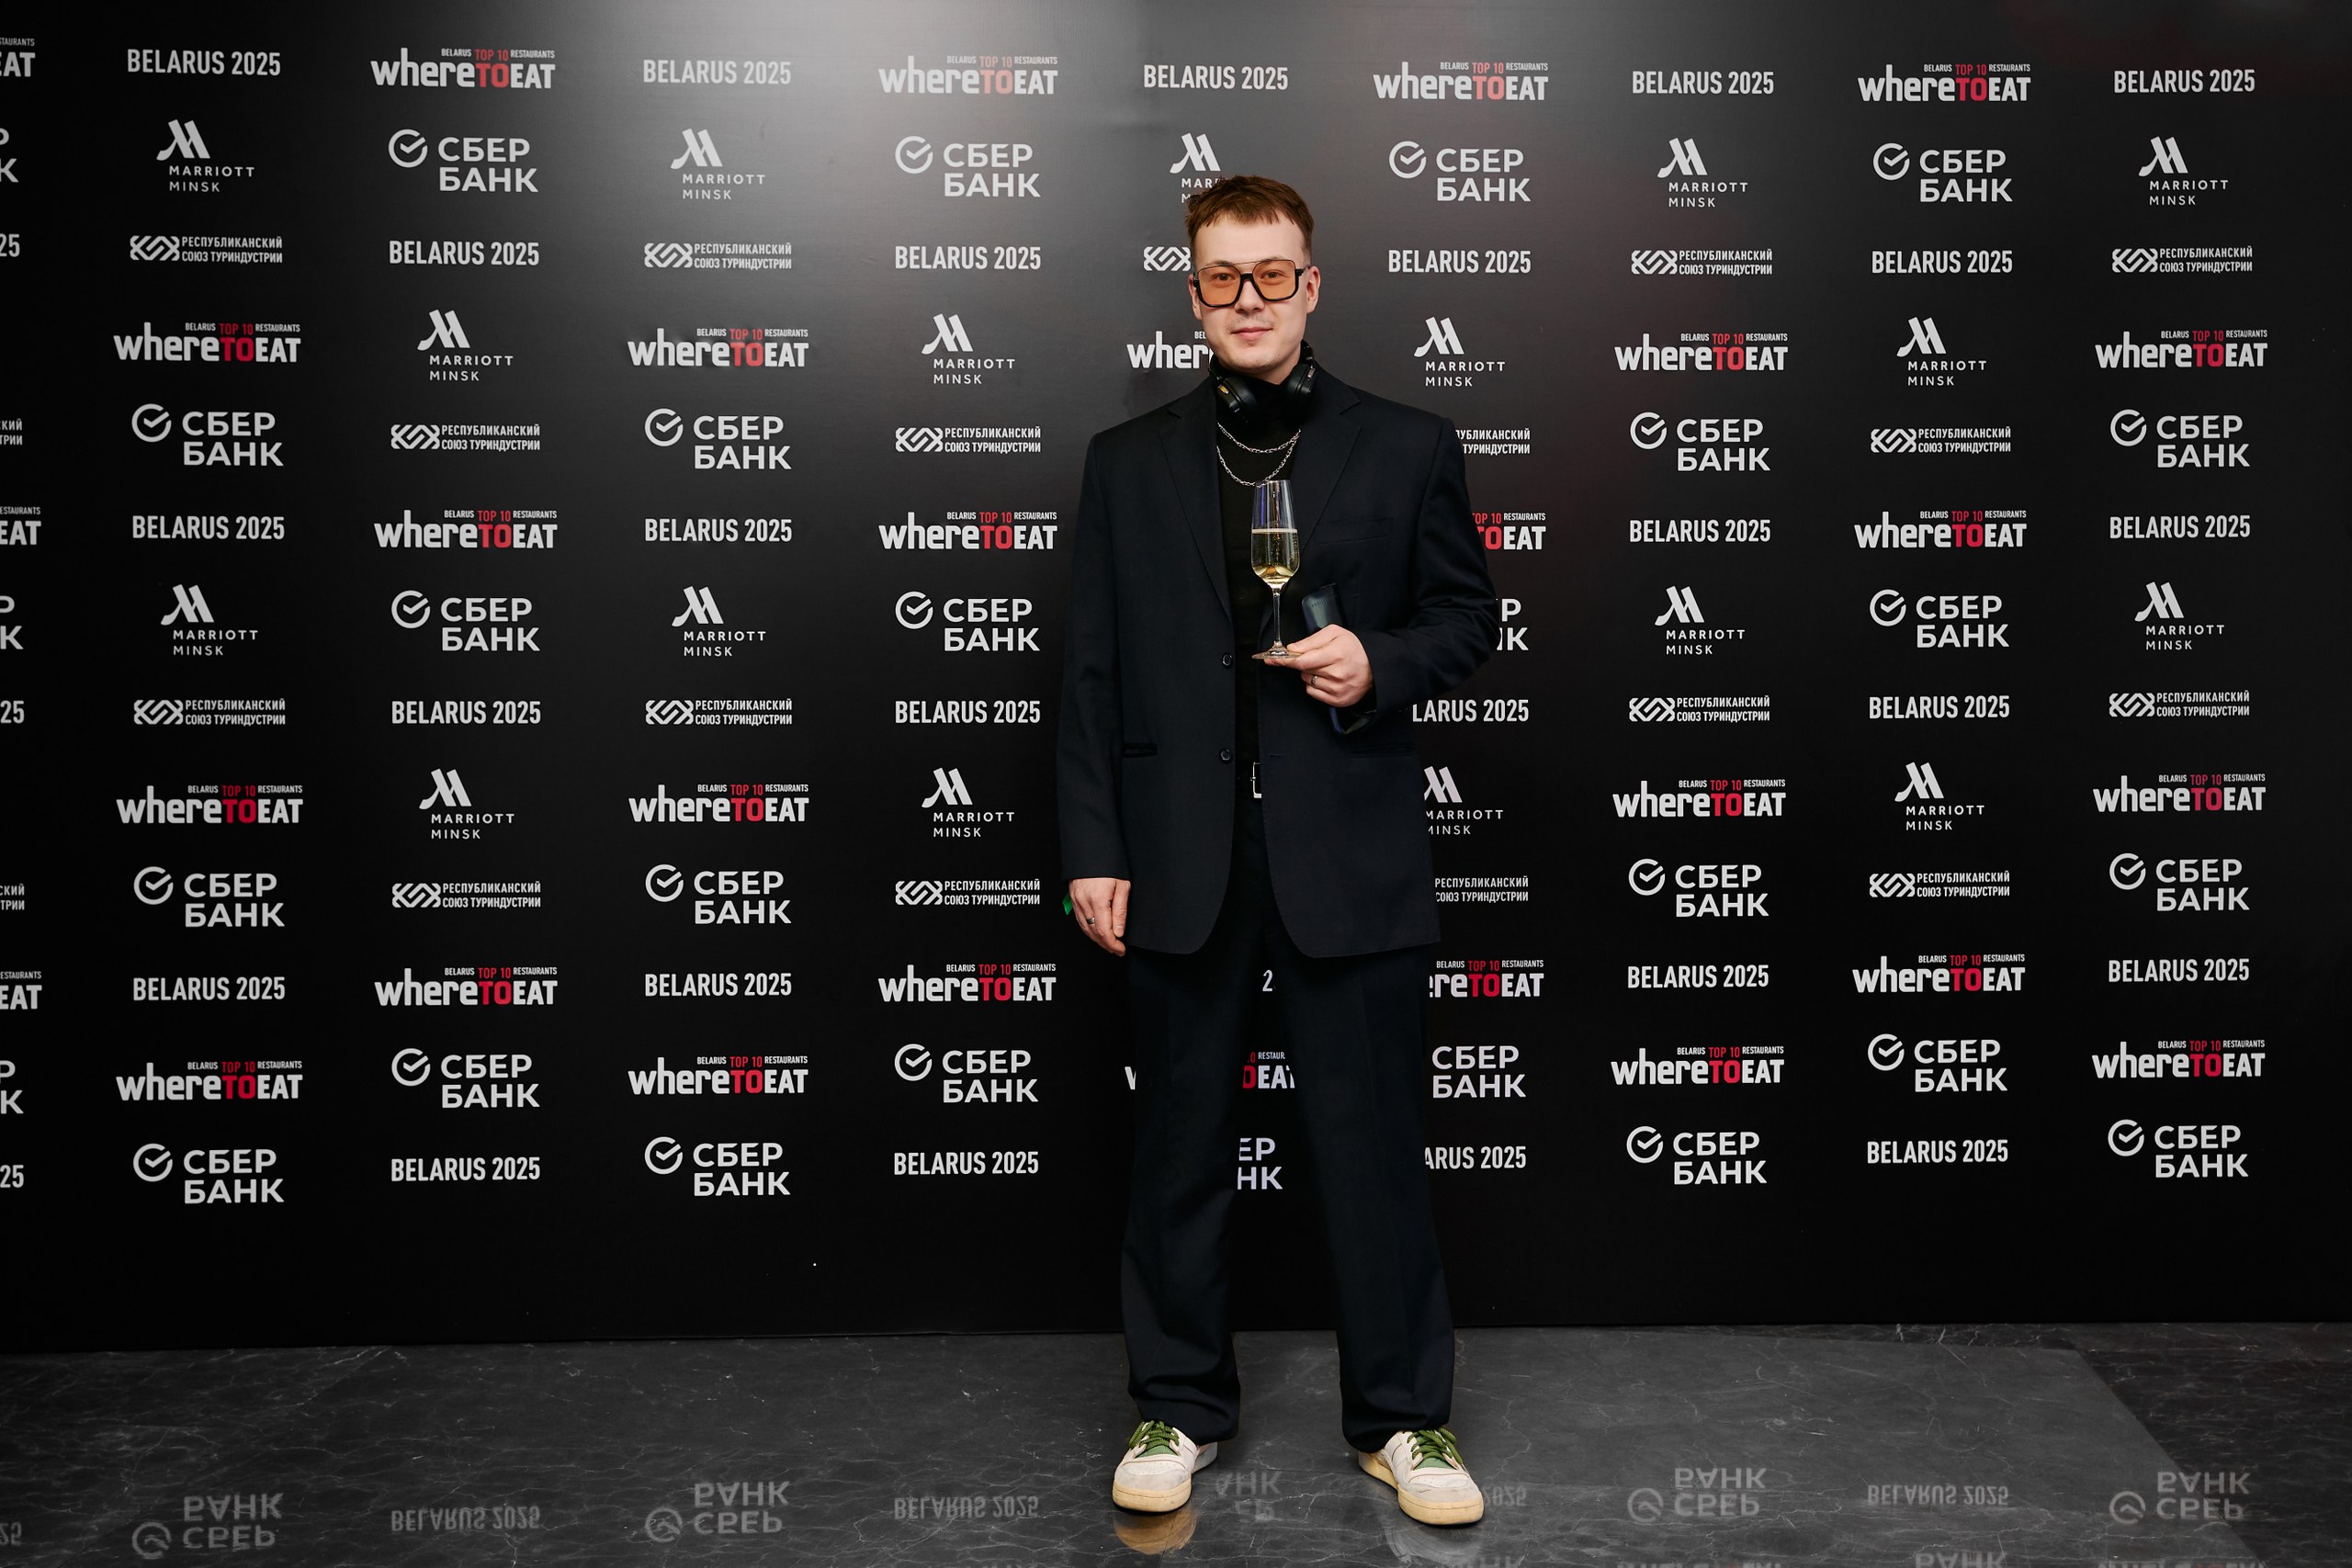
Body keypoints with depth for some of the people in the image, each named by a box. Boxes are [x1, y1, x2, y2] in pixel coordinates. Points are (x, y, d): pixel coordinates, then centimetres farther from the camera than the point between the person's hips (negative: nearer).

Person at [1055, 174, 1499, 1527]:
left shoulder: (1408, 448, 6)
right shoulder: (1130, 463, 9)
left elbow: (1470, 617, 11)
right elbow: (1092, 669, 7)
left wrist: (1382, 663, -11)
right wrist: (1093, 848, 0)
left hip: (1350, 862, -1)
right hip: (1182, 865, 2)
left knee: (1375, 1141, 5)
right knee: (1183, 1149, 11)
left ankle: (1404, 1416, 22)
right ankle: (1181, 1408, 27)